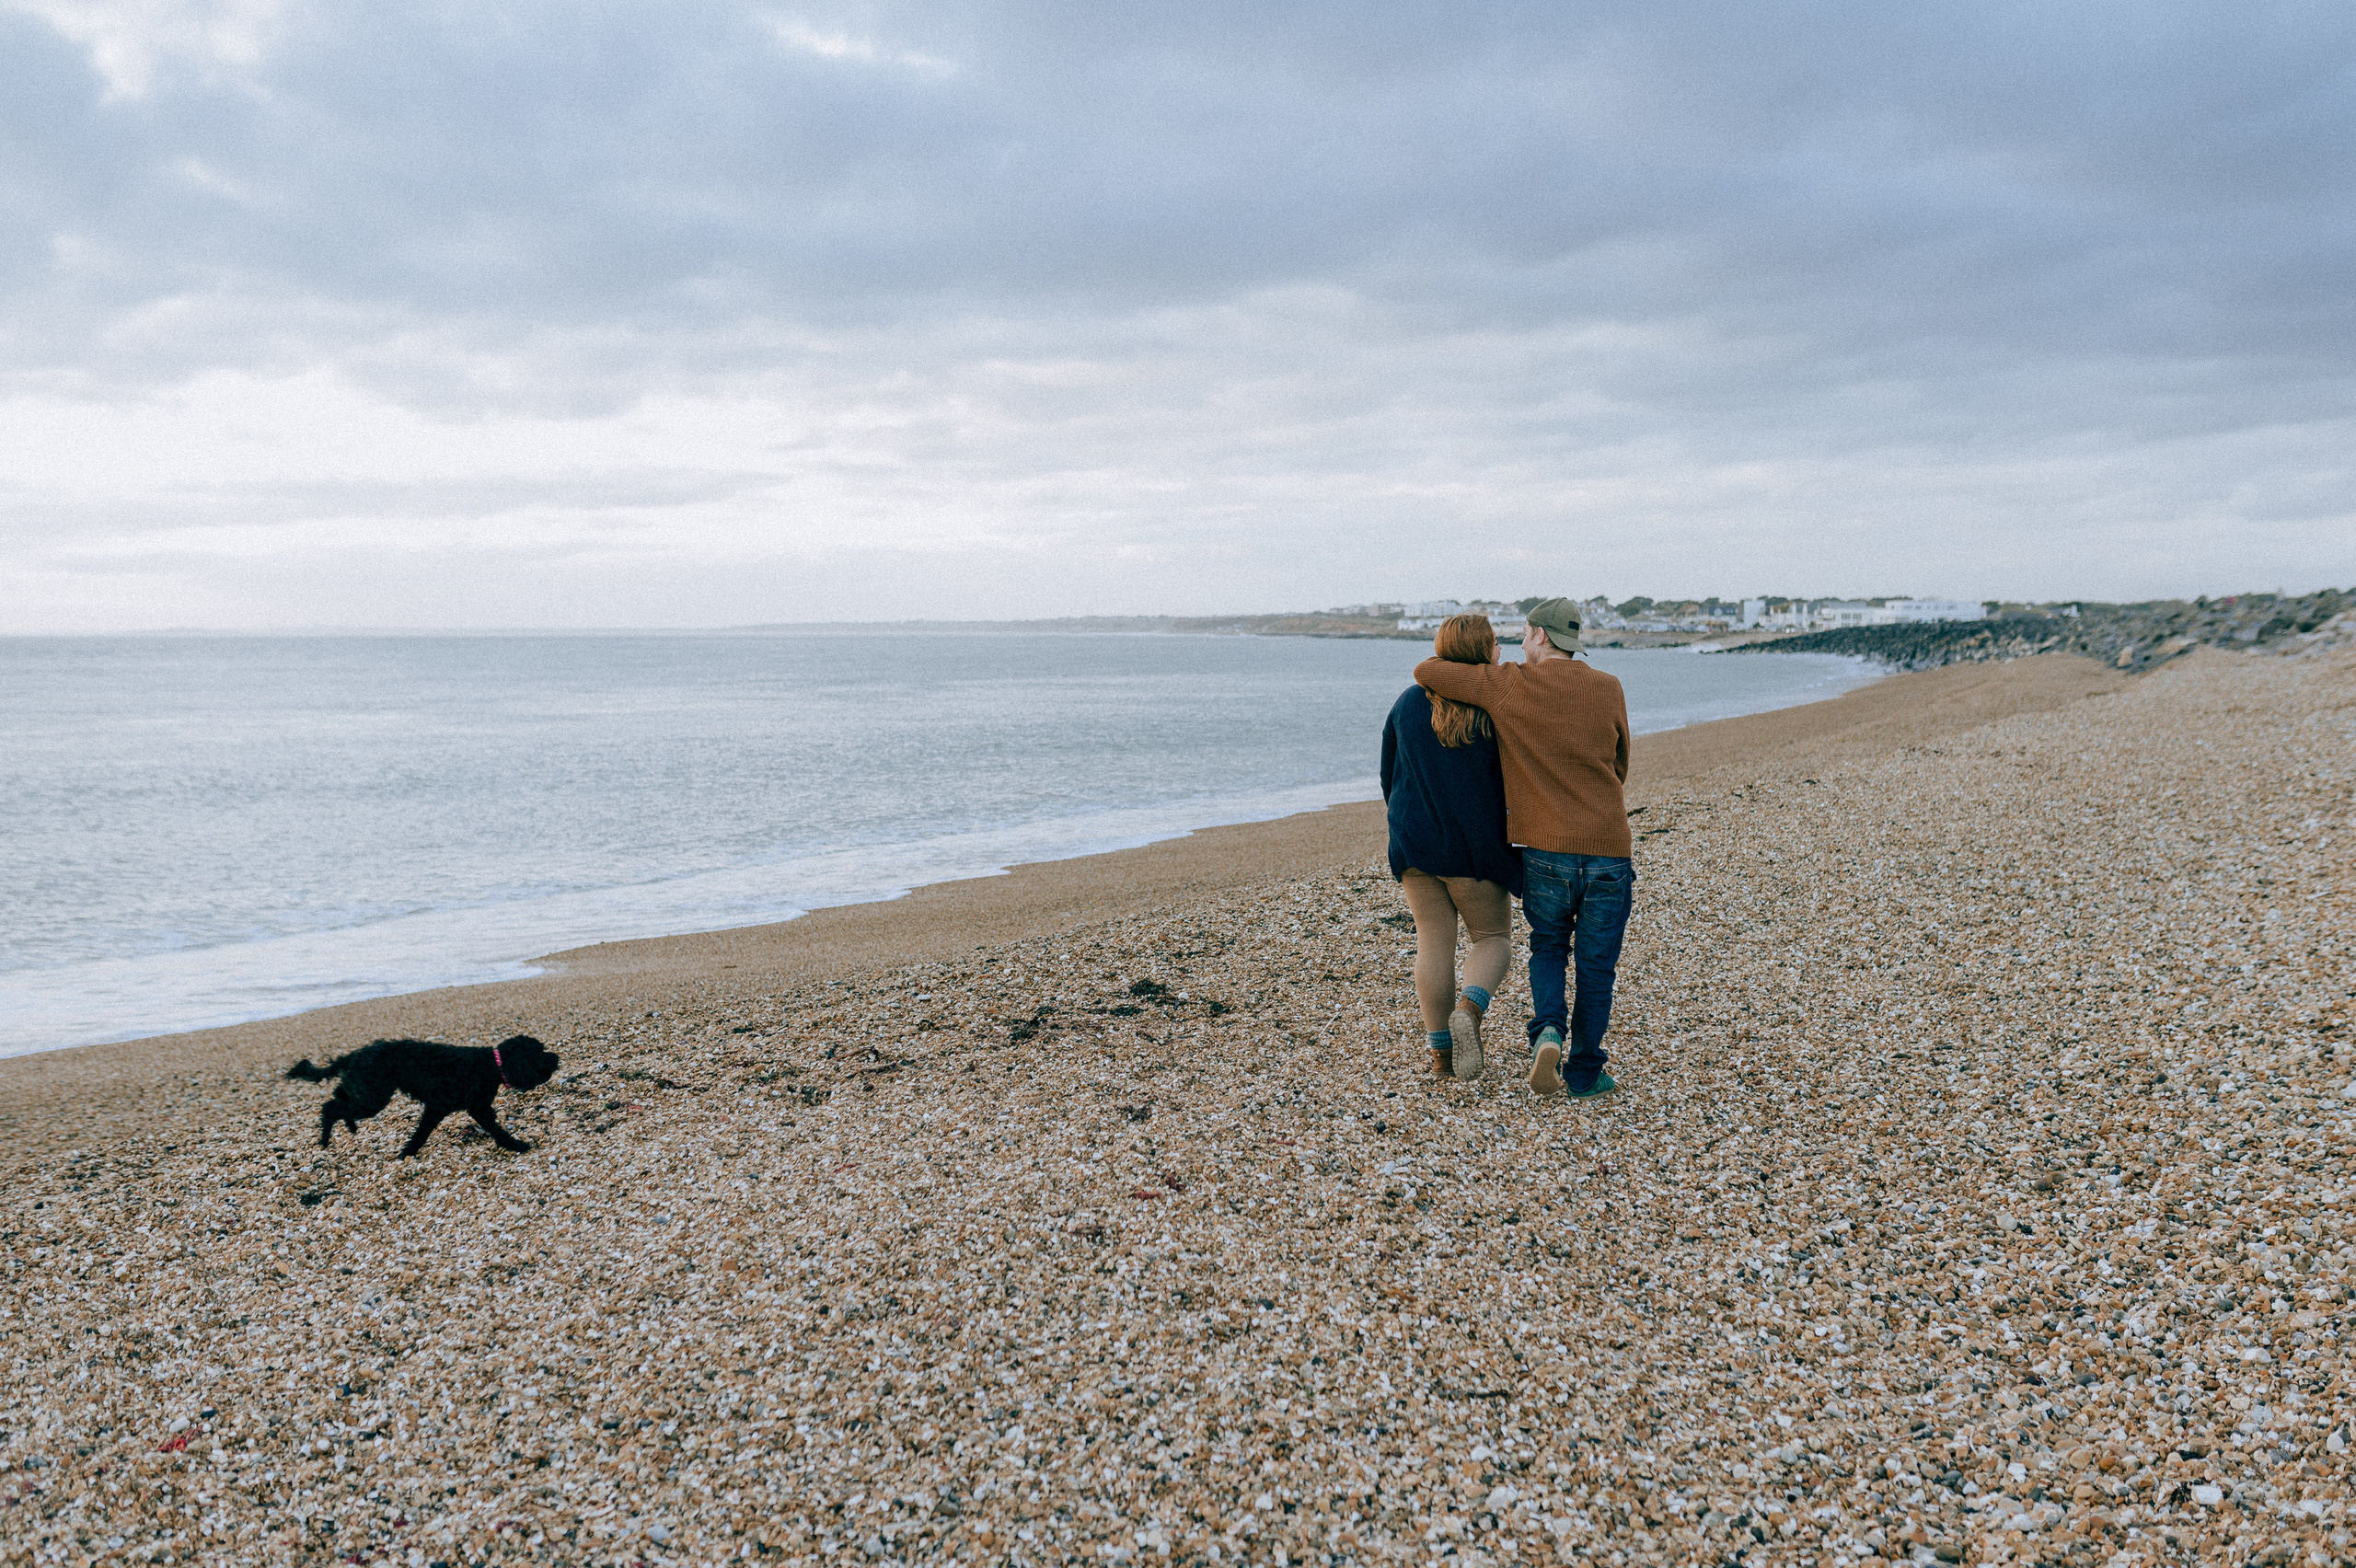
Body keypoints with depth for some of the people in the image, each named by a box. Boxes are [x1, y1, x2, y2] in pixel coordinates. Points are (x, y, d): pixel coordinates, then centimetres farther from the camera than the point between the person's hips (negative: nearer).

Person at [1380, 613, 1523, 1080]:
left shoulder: (1408, 703, 3)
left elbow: (1389, 776, 10)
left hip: (1414, 842, 3)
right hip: (1476, 846, -3)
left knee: (1434, 942, 9)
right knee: (1494, 937, 12)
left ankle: (1440, 1050, 7)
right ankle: (1469, 1009, -15)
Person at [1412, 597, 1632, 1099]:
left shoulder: (1507, 686, -4)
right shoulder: (1608, 690, 1)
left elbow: (1425, 672, 1)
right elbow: (1618, 768, 11)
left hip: (1544, 850, 0)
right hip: (1608, 850, 1)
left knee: (1548, 947, 22)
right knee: (1596, 966, 12)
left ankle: (1547, 1032, 0)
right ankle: (1584, 1073, 19)